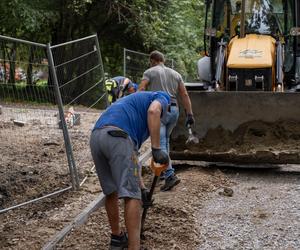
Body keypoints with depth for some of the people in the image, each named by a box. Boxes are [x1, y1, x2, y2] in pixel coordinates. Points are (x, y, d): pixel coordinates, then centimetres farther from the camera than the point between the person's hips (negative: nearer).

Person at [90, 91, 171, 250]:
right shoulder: (162, 98, 22)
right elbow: (153, 111, -8)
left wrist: (140, 186, 45)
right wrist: (156, 149, -9)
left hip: (96, 137, 8)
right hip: (117, 137, -8)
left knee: (110, 192, 21)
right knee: (131, 195, -5)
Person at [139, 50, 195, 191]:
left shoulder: (150, 72, 6)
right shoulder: (175, 74, 20)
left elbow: (140, 91, -8)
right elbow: (184, 95, 13)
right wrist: (189, 114, 11)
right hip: (174, 110, 6)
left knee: (159, 144, -9)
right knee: (165, 140, 22)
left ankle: (170, 175, -21)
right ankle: (165, 170, 24)